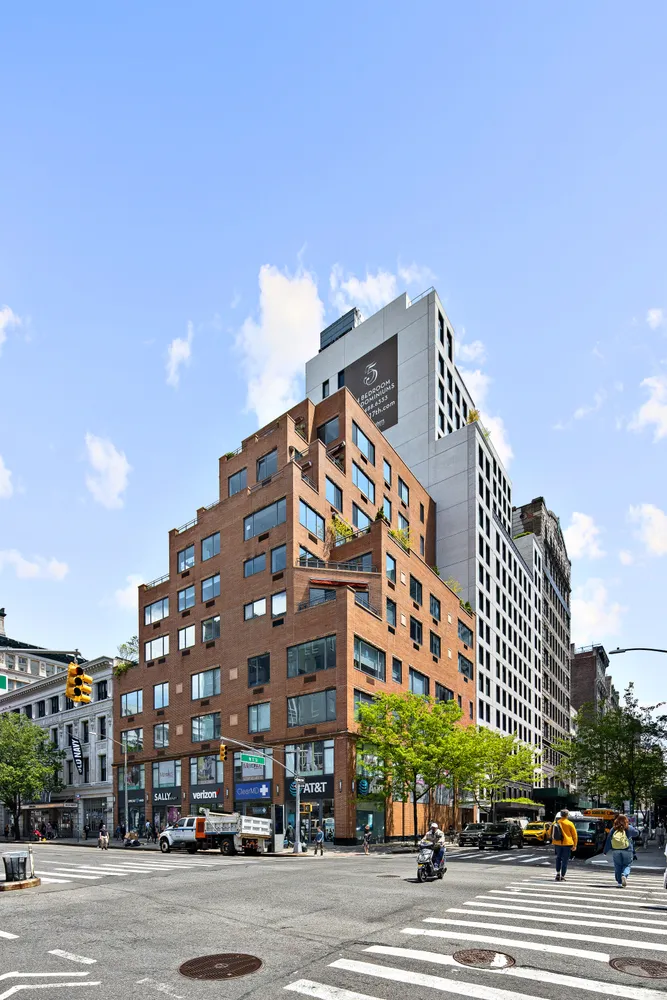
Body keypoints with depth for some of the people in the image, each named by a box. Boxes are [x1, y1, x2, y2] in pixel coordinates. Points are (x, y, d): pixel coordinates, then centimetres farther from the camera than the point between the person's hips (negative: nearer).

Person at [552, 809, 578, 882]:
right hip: (567, 844, -3)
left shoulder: (555, 823, 2)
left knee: (558, 858, 21)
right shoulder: (570, 824, -7)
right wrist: (574, 845, 4)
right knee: (565, 860, 3)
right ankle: (562, 877, 2)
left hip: (557, 843, 3)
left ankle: (558, 873, 12)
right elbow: (574, 835, -3)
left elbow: (551, 833, 12)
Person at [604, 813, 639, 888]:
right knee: (627, 865, 11)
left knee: (617, 866, 11)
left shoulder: (613, 829, 2)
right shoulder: (629, 828, -3)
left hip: (615, 851, 2)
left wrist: (605, 851, 12)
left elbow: (608, 841, 4)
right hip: (627, 851, -2)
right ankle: (624, 875, -16)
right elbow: (636, 833, 16)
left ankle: (619, 882, 6)